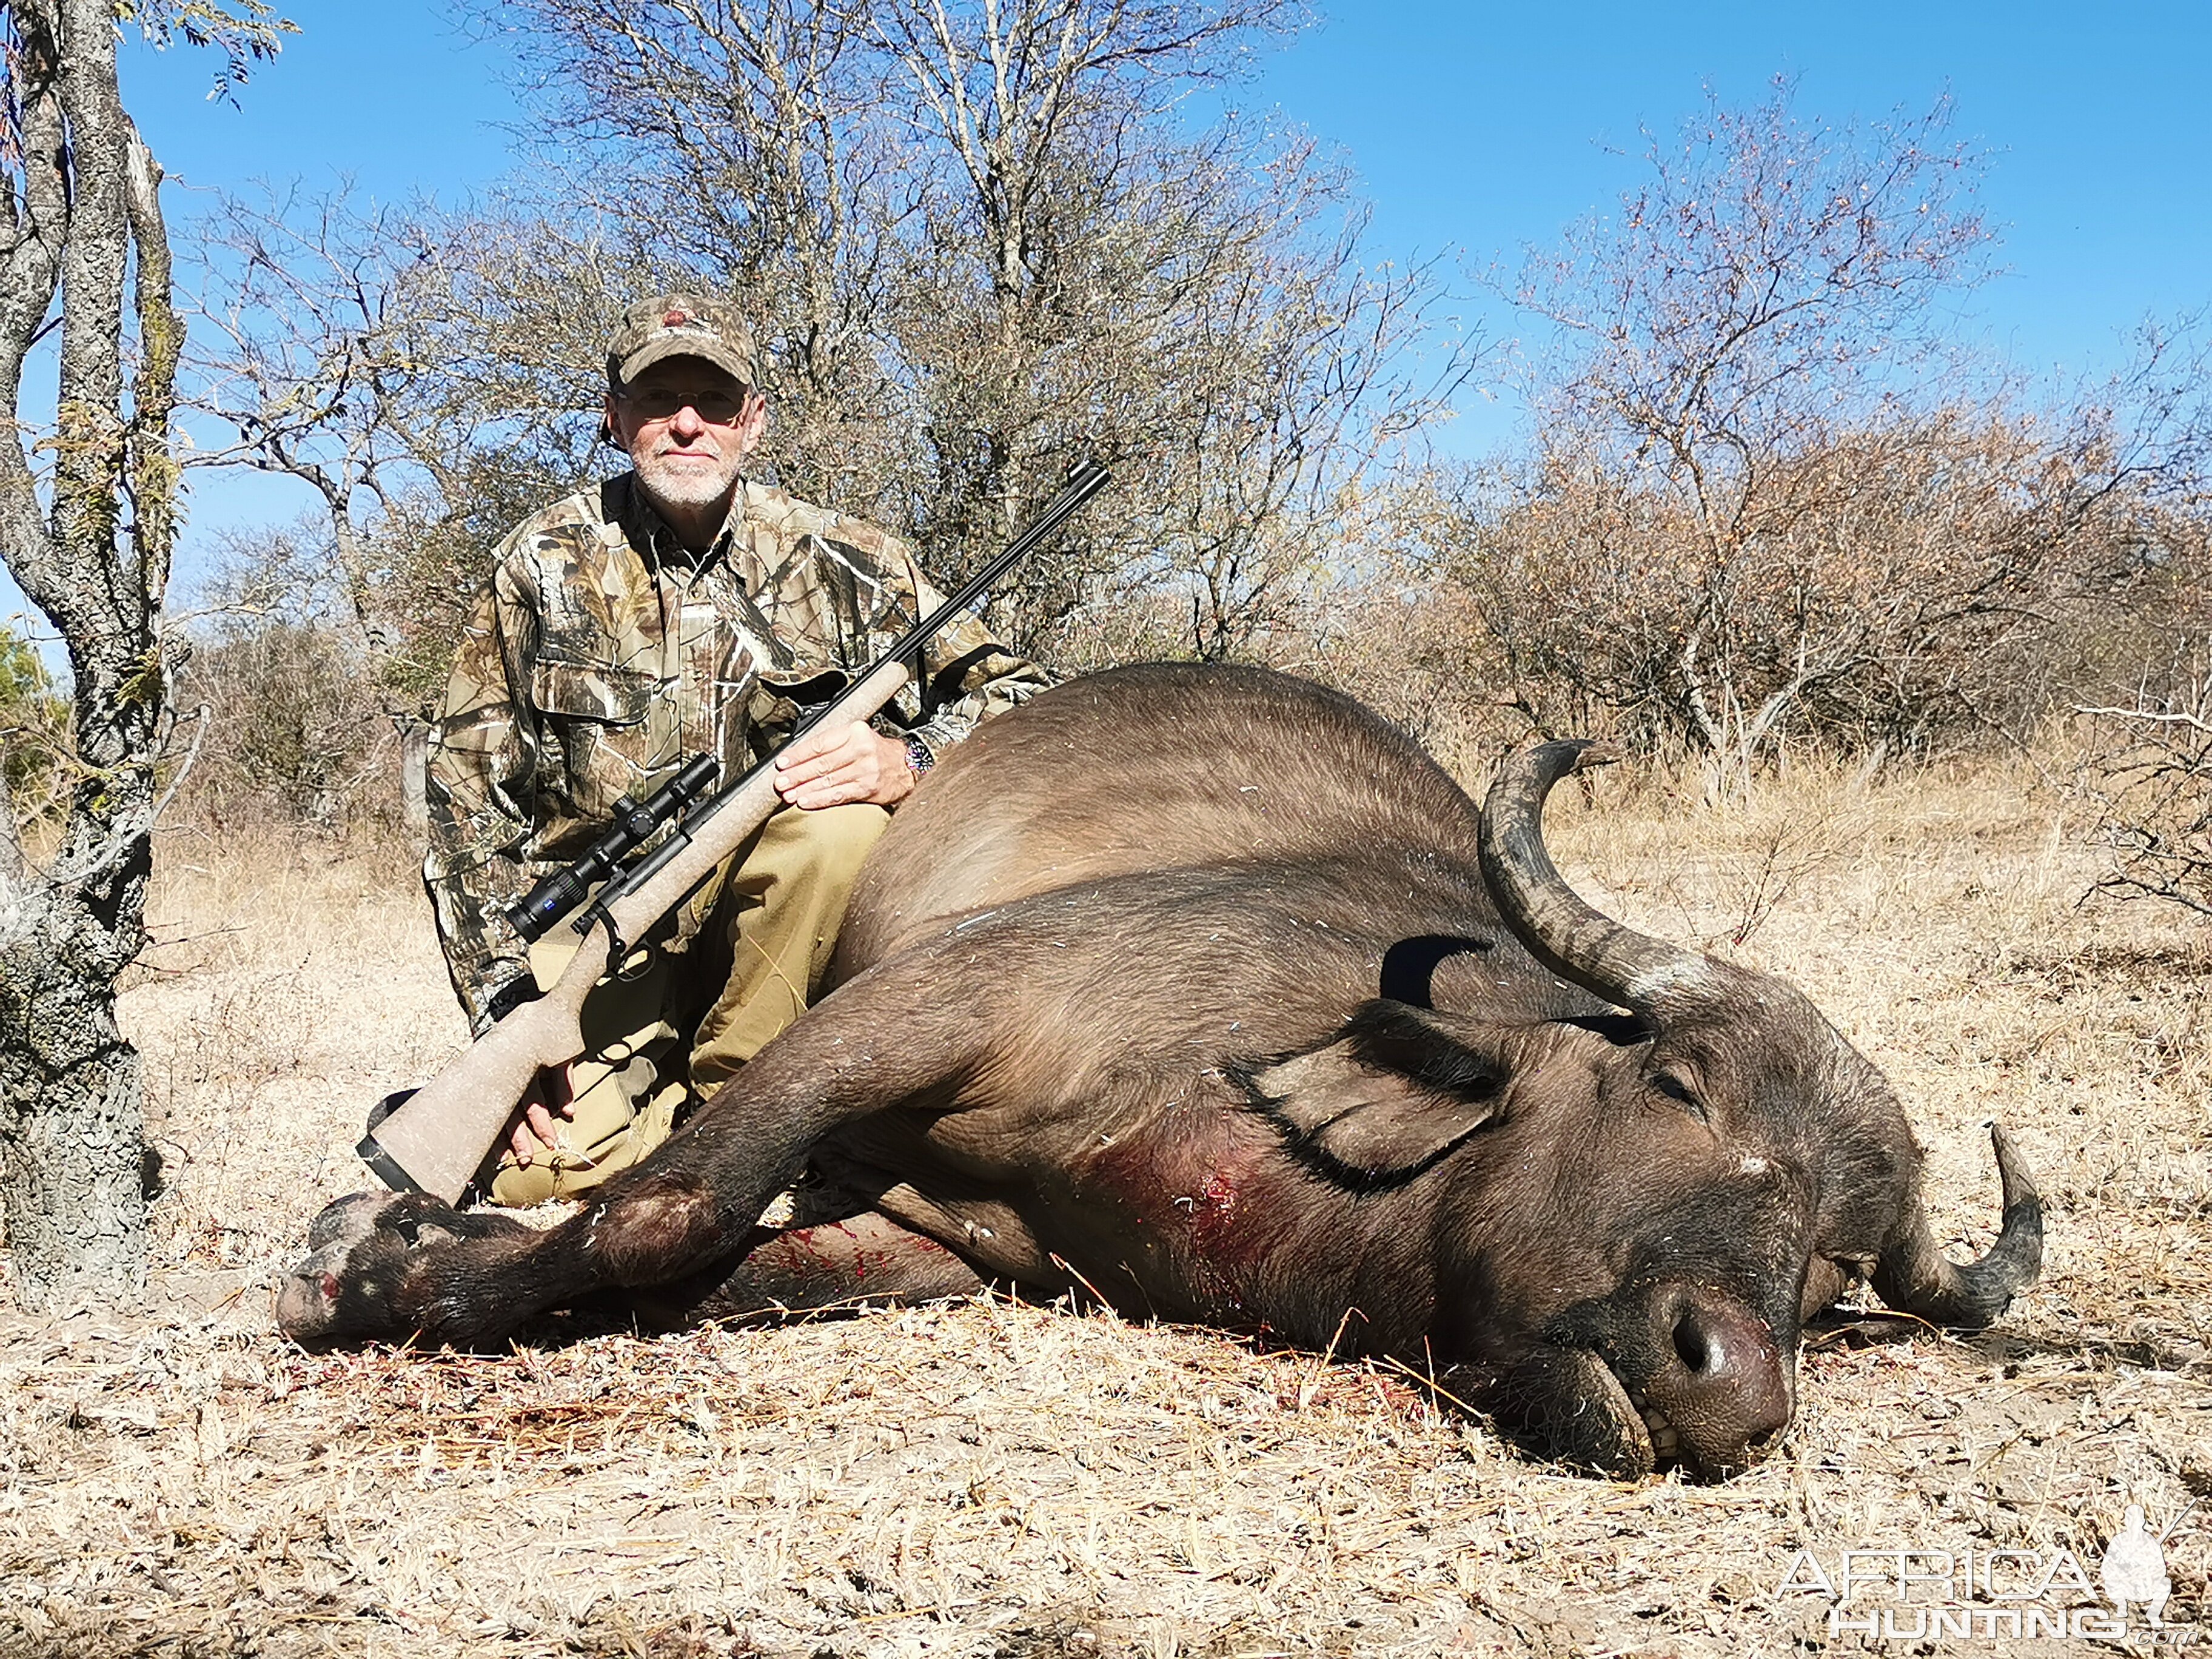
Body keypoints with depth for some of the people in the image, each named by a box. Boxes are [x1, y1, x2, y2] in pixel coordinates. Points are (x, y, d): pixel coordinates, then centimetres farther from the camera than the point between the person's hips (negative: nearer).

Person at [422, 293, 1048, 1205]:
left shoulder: (840, 563, -3)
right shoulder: (546, 563, -2)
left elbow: (1021, 703, -4)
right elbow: (468, 788, -1)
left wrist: (904, 761, -26)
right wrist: (507, 1002, -11)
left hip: (769, 911, 1)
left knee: (843, 822, -32)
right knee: (542, 1161, -26)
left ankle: (718, 1097, -13)